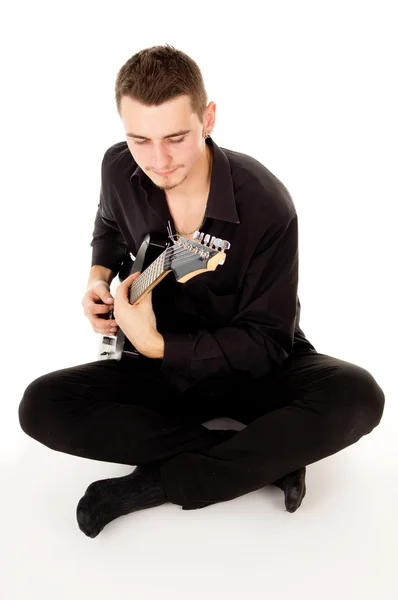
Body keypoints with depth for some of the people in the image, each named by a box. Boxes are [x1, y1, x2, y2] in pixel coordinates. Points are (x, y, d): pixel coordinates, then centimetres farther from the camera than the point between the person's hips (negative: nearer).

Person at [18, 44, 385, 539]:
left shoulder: (265, 205, -26)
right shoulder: (120, 169, -11)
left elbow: (265, 341, -21)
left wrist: (155, 345, -26)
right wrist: (99, 278, -5)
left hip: (255, 368, -3)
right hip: (163, 366, 4)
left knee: (357, 396, -34)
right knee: (41, 406, -21)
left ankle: (154, 484, -23)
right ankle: (266, 457, -20)